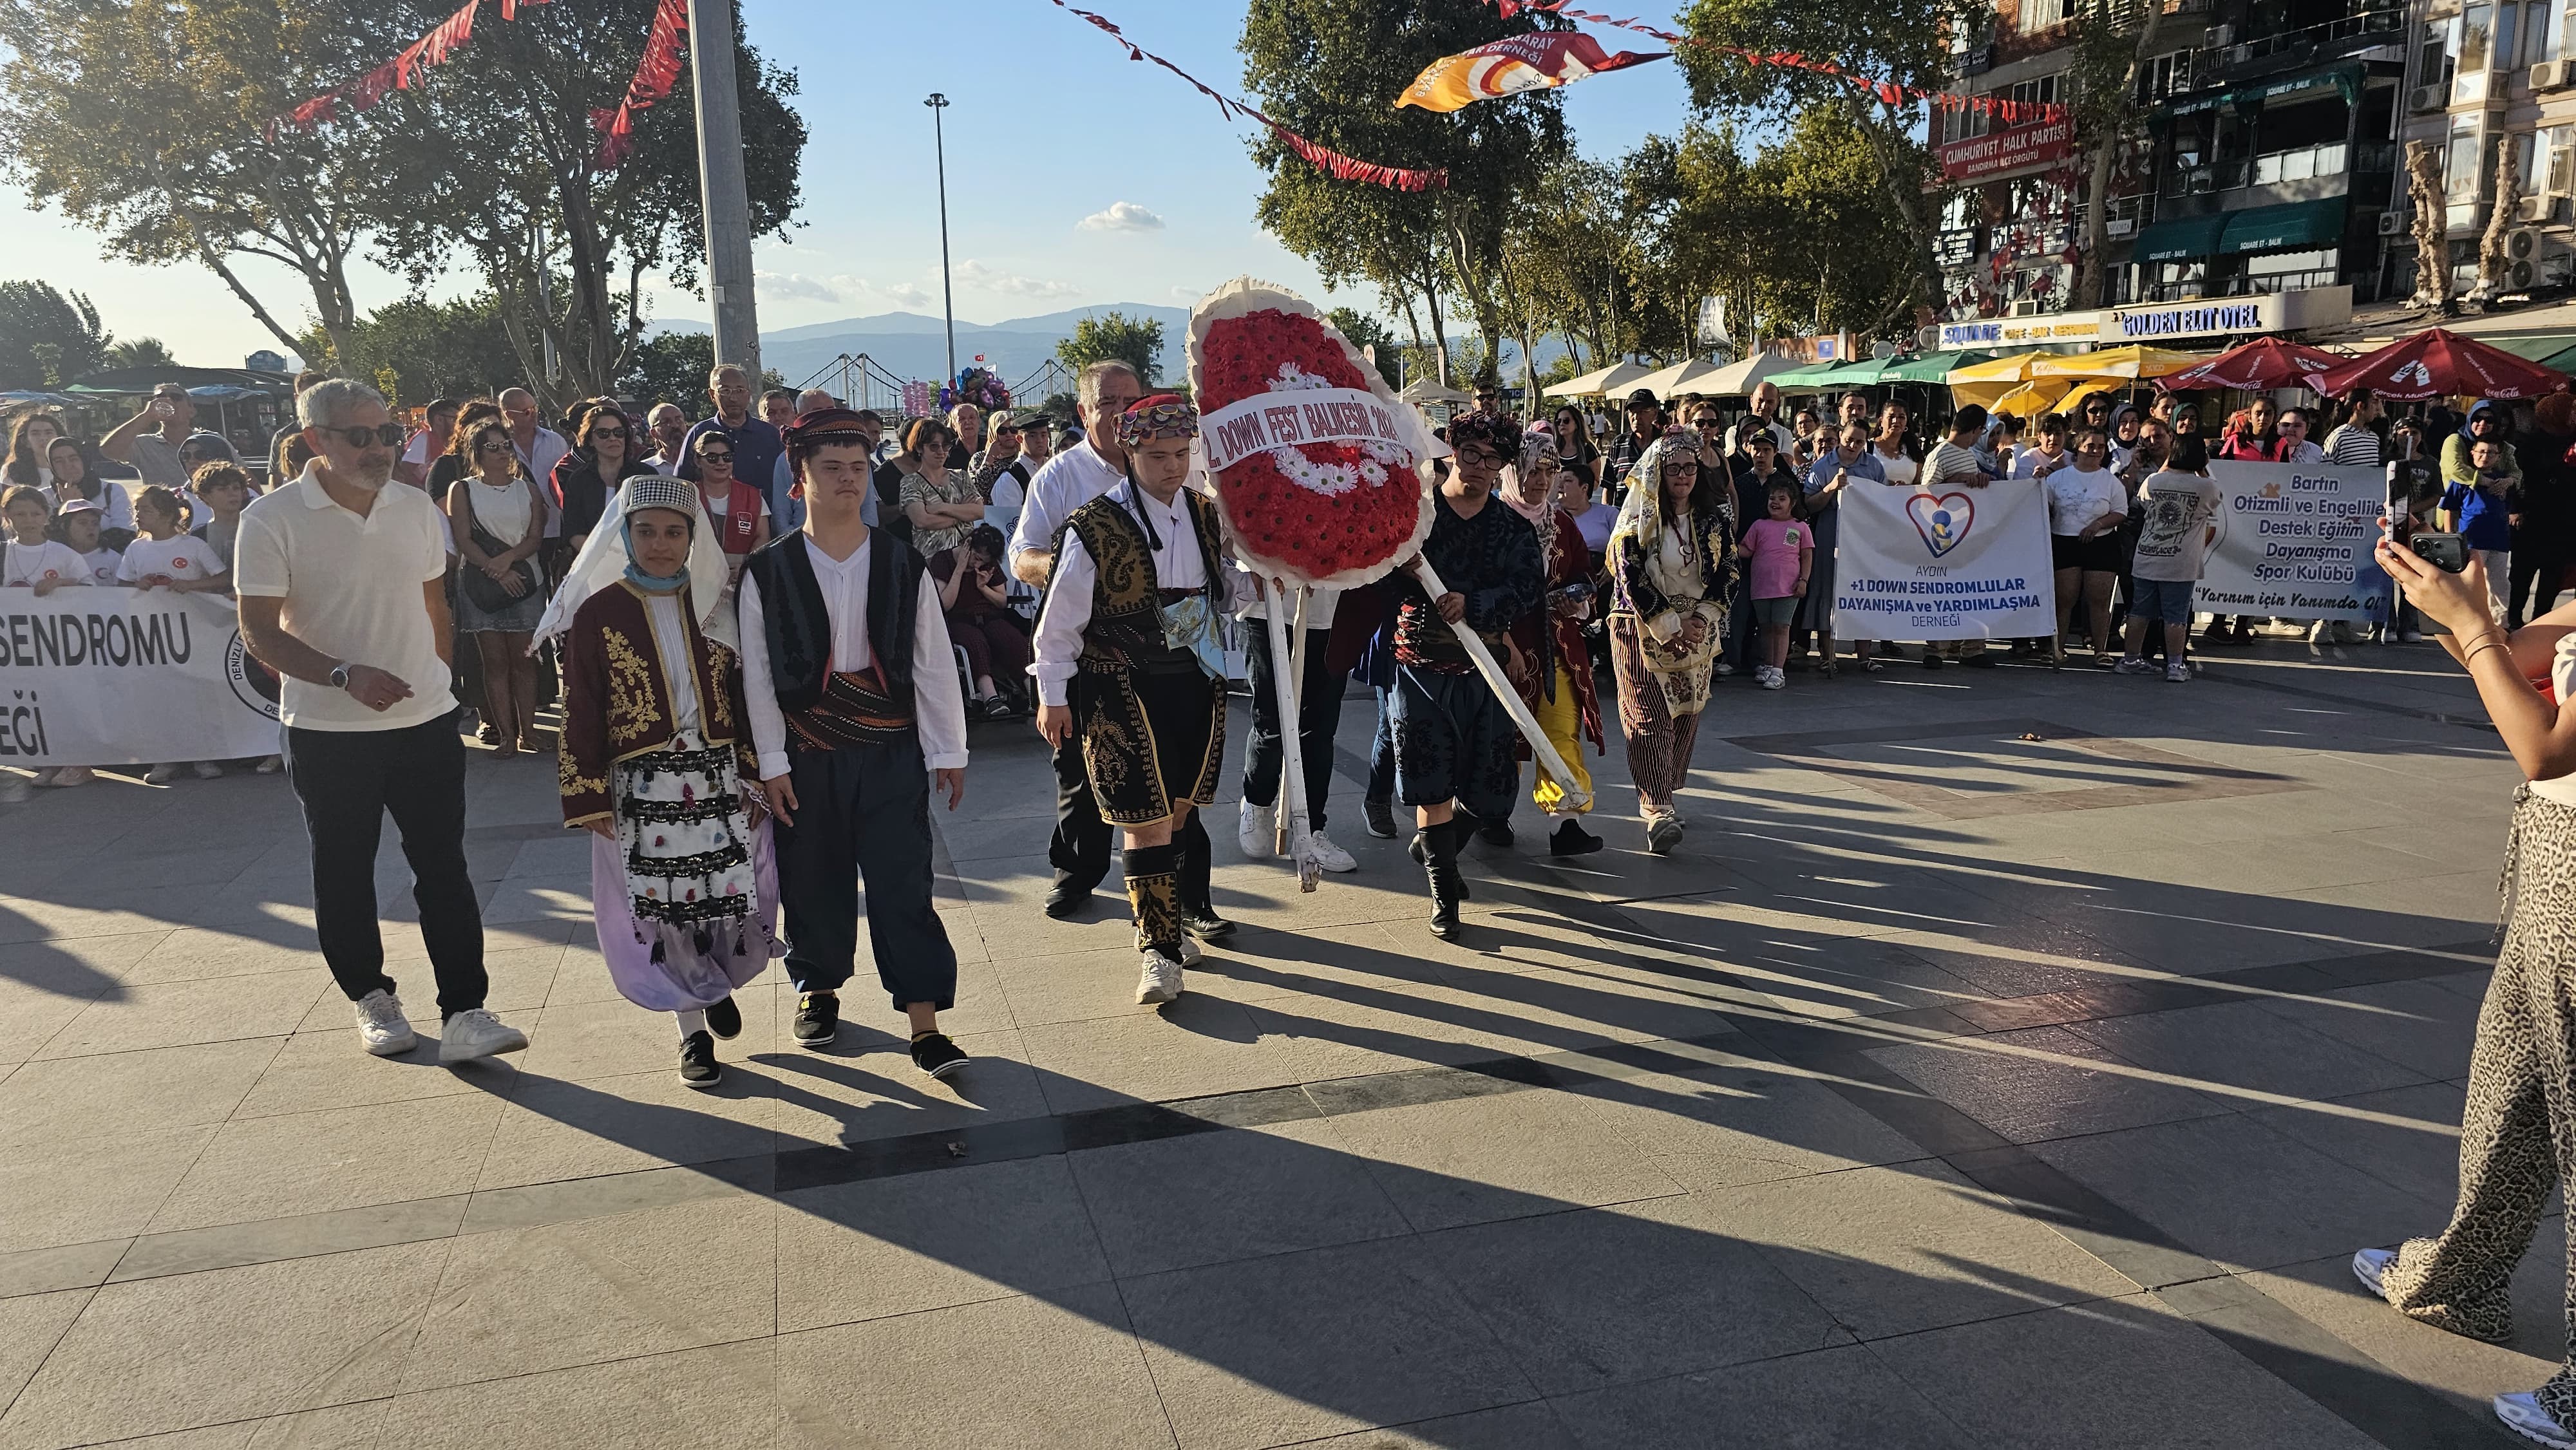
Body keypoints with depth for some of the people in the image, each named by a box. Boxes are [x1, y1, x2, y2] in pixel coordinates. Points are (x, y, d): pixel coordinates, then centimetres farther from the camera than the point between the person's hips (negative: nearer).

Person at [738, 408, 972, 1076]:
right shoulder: (767, 572, -3)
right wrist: (772, 764, -3)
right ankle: (818, 988, 37)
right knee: (813, 880, 13)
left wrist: (948, 751, 1)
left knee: (904, 883, -2)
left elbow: (934, 663, 1)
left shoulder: (903, 565, -1)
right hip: (807, 759, 1)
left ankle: (924, 1021, 3)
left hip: (892, 752, 0)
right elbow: (757, 674, -1)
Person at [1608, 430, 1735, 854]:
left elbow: (1728, 574, 5)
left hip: (1697, 632, 5)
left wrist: (1702, 619, -9)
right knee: (1650, 716, -11)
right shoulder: (1637, 523, -6)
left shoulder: (1714, 521, 7)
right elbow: (1631, 580, -12)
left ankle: (1660, 793, 22)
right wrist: (1670, 626, -16)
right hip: (1643, 632, -4)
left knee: (1687, 715, 7)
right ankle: (1657, 809, -15)